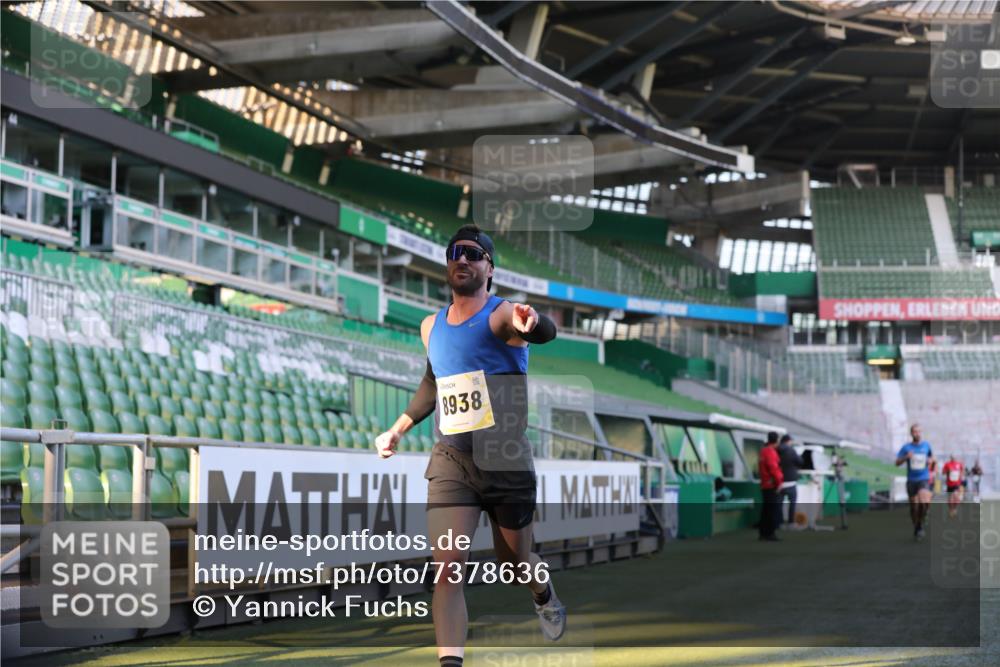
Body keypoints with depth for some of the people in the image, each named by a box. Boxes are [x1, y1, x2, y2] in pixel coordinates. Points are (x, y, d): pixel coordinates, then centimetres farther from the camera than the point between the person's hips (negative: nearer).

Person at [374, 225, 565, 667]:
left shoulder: (500, 315, -10)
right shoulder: (431, 327, 8)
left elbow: (546, 333, -34)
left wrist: (531, 325, -58)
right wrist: (398, 428, 22)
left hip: (507, 462, -3)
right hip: (450, 463, 3)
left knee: (514, 563, 15)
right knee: (447, 569, -15)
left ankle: (545, 599, 50)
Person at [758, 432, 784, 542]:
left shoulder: (764, 451, 15)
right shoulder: (771, 452, -16)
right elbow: (774, 468, -23)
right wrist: (779, 482, -17)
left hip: (765, 486, 10)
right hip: (772, 486, -10)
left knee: (766, 510, 13)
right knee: (774, 511, -7)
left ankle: (764, 533, 16)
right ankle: (770, 534, -10)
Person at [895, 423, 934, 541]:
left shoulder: (926, 445, 5)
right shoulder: (906, 447, 0)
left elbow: (932, 457, 22)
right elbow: (897, 462, 0)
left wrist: (931, 460, -1)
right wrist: (906, 457, -18)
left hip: (923, 479, -1)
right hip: (911, 480, 1)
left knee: (924, 502, -24)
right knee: (914, 506, 5)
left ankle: (920, 525, -4)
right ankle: (916, 529, 24)